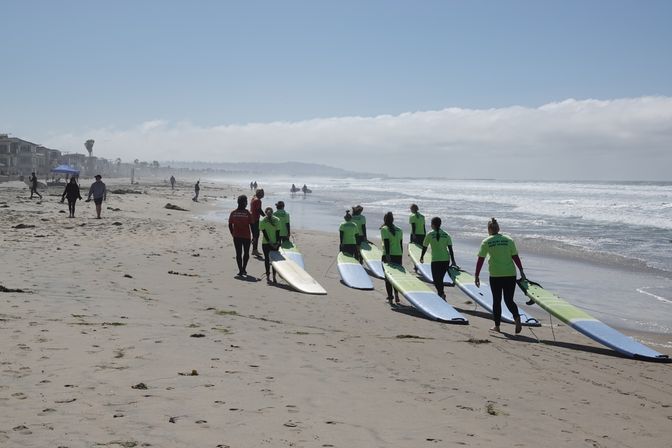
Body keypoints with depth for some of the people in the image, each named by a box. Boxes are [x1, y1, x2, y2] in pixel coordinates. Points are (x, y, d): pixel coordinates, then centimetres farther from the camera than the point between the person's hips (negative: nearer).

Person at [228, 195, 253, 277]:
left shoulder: (233, 213, -2)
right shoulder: (247, 213, -11)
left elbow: (230, 225, 2)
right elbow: (251, 225, -9)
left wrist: (233, 234, 14)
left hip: (236, 236, 2)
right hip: (246, 236, -2)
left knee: (238, 253, 8)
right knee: (246, 253, 14)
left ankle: (240, 270, 6)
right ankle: (243, 269, 8)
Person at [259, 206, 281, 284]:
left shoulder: (276, 220, -1)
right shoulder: (262, 221, -7)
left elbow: (277, 232, -2)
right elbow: (264, 233, -11)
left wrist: (277, 242, -11)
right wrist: (270, 242, -17)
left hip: (275, 243, 1)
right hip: (266, 243, -1)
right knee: (267, 259, 4)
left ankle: (274, 276, 11)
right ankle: (268, 276, 13)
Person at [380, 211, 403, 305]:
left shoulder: (384, 229, -5)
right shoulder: (399, 230, 11)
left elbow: (386, 243, -15)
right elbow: (401, 244, 12)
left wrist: (387, 255, -20)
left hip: (388, 255, -4)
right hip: (398, 255, 4)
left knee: (388, 276, 3)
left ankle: (390, 297, 2)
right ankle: (396, 293, -2)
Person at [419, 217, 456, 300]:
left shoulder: (429, 235, -2)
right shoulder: (446, 235, 7)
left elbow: (424, 247, 6)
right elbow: (450, 249, 2)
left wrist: (422, 257, 22)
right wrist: (453, 261, 4)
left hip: (435, 260, -4)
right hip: (446, 259, 4)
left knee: (436, 279, 2)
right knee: (440, 278, 19)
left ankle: (441, 294, -20)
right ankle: (440, 294, 26)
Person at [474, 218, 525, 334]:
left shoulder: (486, 242, 1)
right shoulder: (508, 240, 6)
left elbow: (480, 260, -1)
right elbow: (515, 257, 3)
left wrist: (477, 276, 3)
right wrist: (521, 271, 7)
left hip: (495, 275, -2)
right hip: (510, 274, 2)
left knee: (496, 301, 11)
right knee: (509, 300, 8)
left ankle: (497, 326, 15)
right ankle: (516, 316, -19)